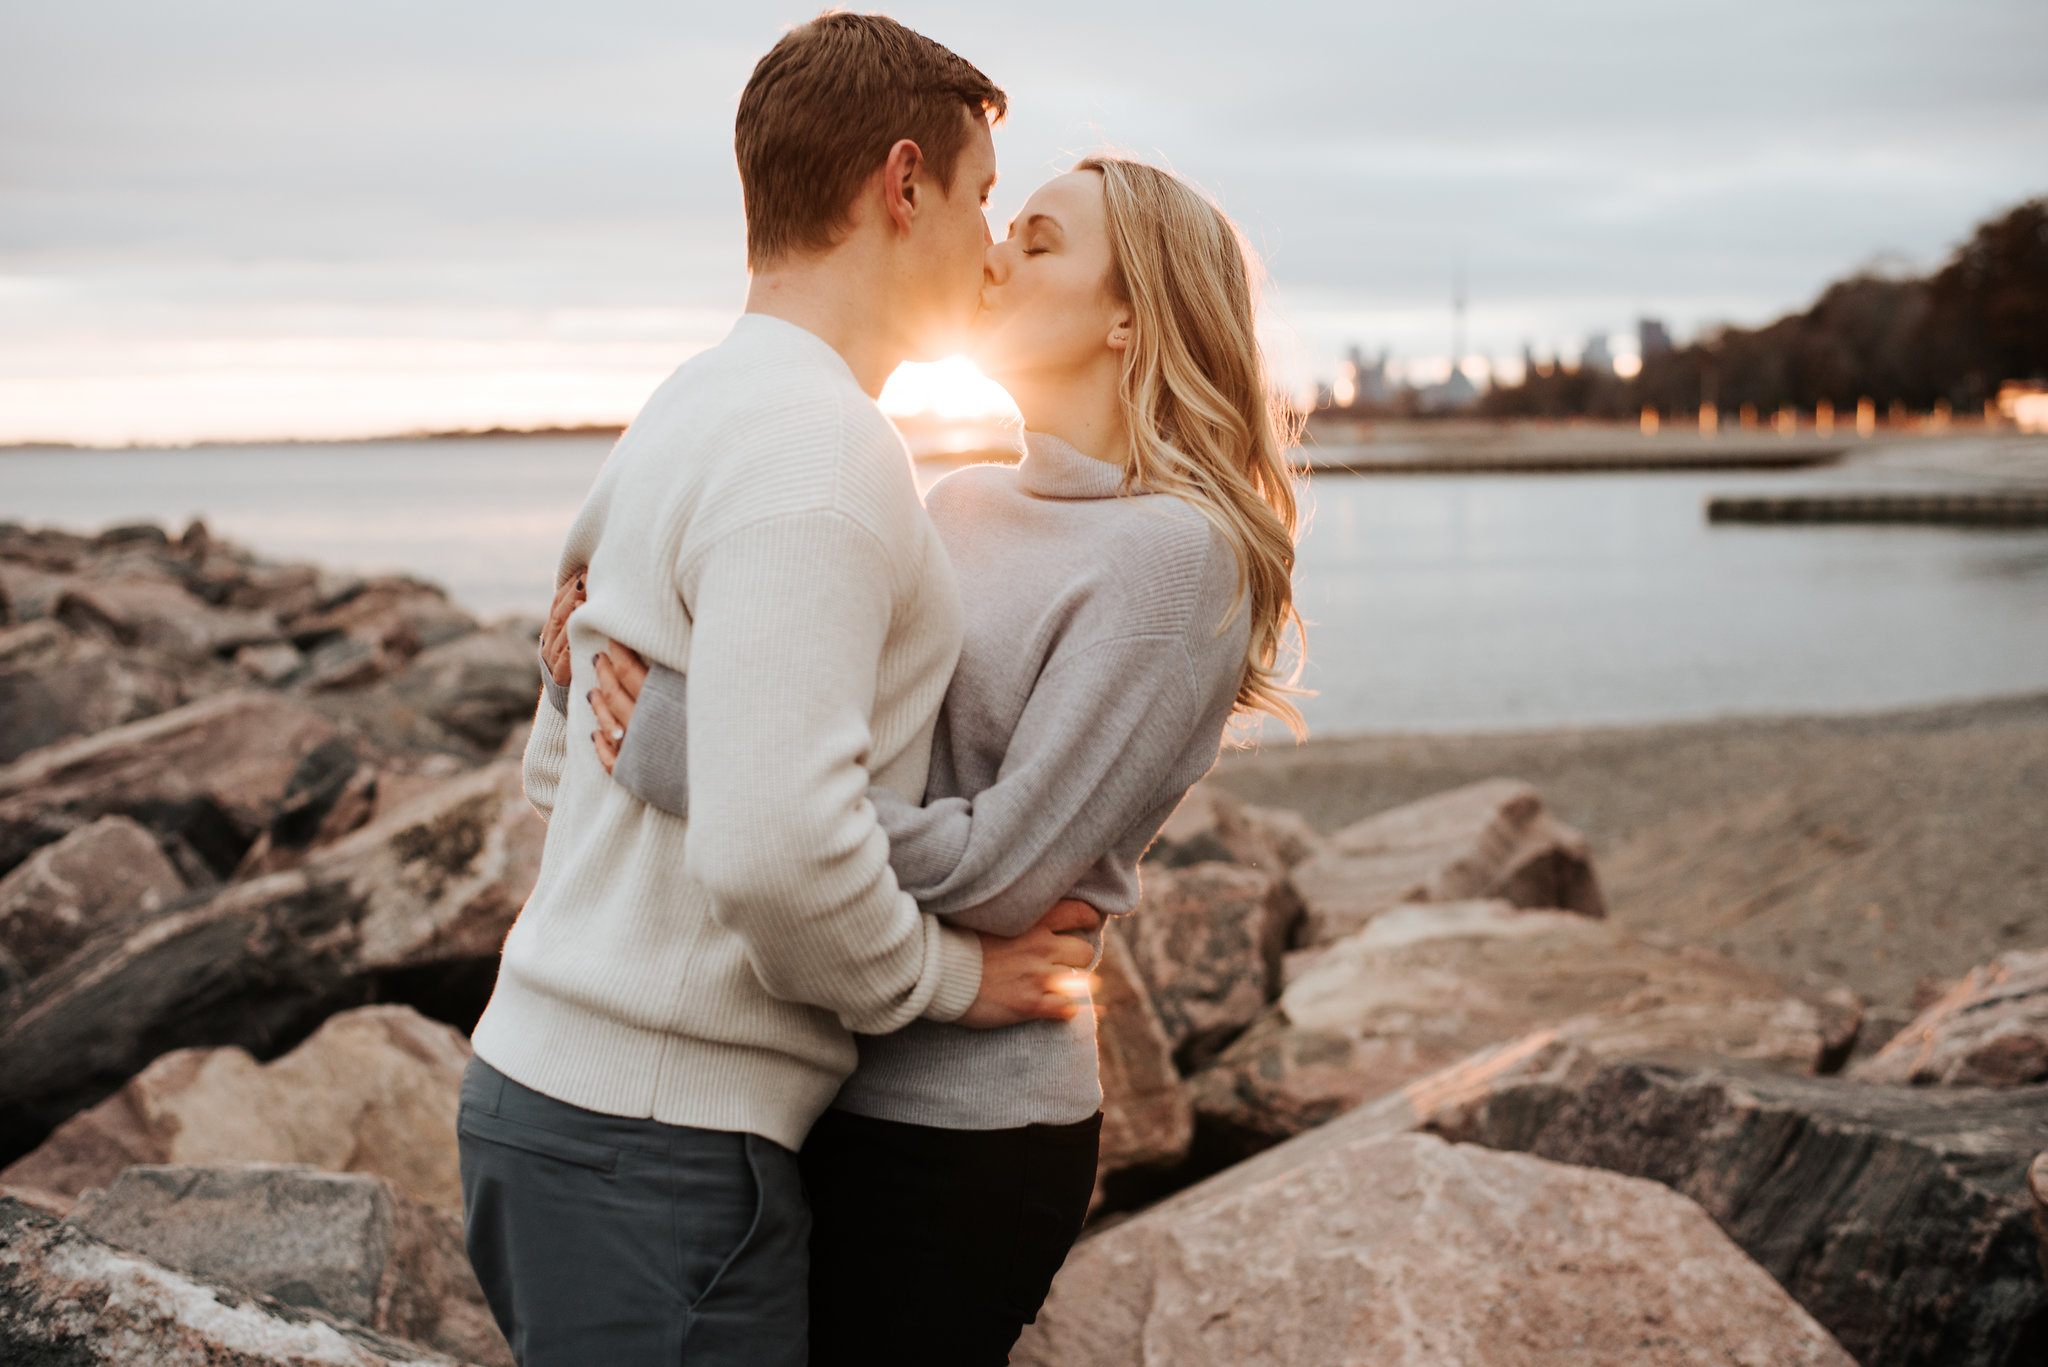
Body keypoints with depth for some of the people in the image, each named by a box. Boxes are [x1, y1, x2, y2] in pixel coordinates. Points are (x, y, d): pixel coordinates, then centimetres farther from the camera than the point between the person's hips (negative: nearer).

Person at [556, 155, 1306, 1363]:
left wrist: (697, 750, -23)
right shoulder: (965, 502, 9)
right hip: (823, 1083, 8)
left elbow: (1000, 870, -20)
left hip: (958, 1135, -7)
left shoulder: (1174, 557, -15)